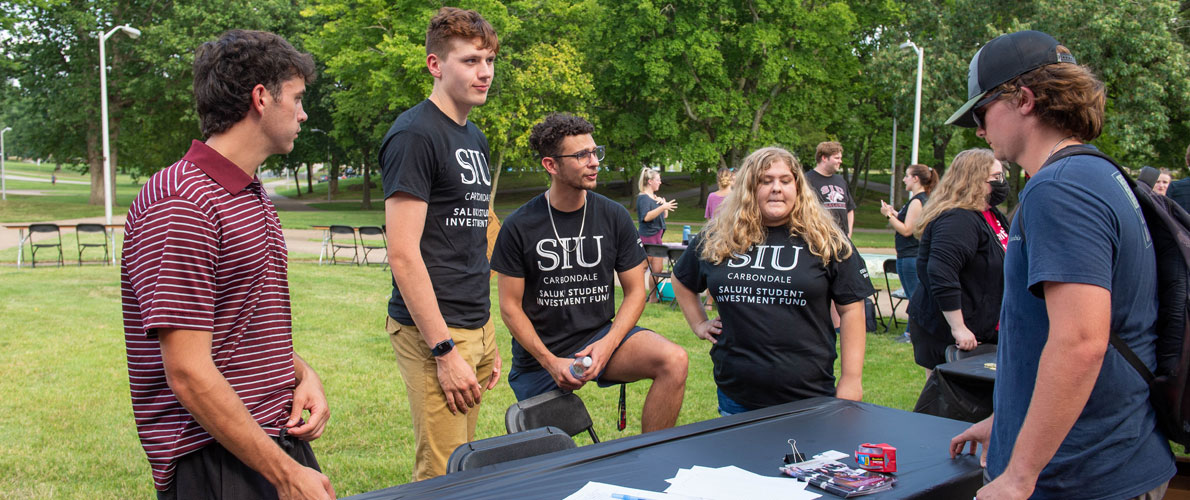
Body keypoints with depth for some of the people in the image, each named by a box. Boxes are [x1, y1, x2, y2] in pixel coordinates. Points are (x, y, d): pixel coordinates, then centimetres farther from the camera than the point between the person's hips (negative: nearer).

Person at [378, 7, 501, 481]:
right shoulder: (414, 135, -12)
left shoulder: (474, 137, 15)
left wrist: (487, 338, 18)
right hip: (434, 331, -8)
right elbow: (403, 255, -17)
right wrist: (445, 351, -18)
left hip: (475, 329, 9)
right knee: (442, 476, -3)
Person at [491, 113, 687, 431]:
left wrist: (607, 344, -15)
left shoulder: (614, 217, -2)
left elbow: (635, 292, 2)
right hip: (539, 354, -1)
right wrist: (551, 362, -15)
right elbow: (510, 307, -4)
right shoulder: (519, 227, -7)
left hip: (601, 334, 1)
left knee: (674, 361, -24)